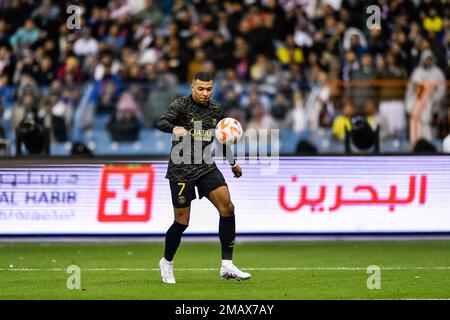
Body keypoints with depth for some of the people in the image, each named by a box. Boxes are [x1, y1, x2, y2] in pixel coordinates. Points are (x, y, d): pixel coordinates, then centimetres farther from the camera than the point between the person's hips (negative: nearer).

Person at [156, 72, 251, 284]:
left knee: (227, 208, -13)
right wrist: (175, 128, -46)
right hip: (181, 169, -5)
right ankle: (166, 262, 24)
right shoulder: (181, 105, -8)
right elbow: (161, 122, -25)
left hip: (206, 167, 5)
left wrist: (233, 163, 26)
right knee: (182, 222, -2)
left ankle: (227, 266, -10)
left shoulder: (216, 109, 8)